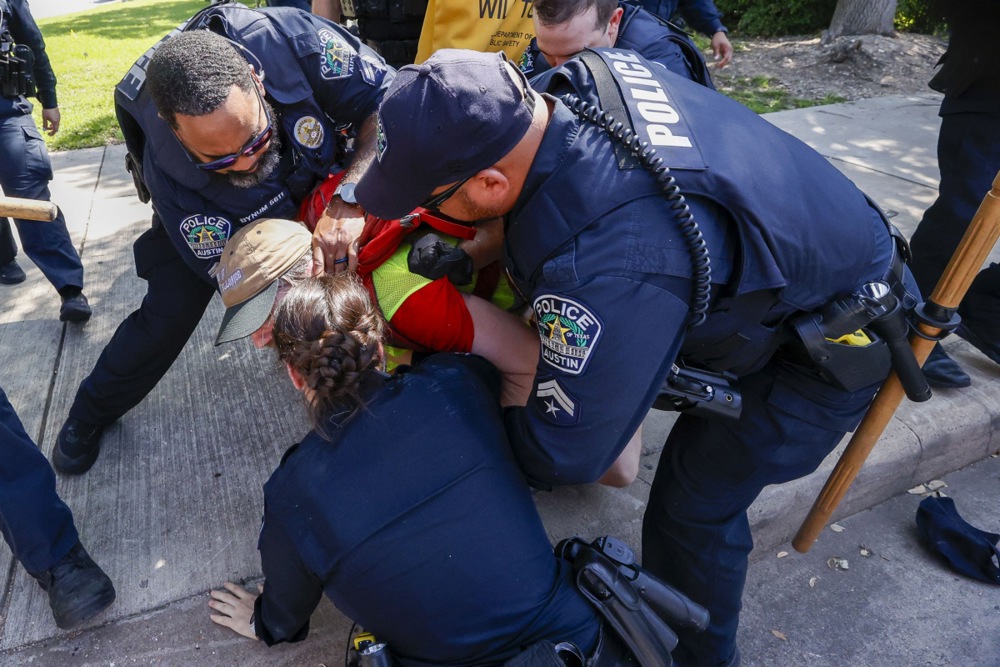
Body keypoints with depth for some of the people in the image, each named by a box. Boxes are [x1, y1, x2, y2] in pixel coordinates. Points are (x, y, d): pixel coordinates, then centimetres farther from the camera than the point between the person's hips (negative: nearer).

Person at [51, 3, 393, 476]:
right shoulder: (169, 171, -38)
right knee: (167, 315, -1)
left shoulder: (290, 41, -41)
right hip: (211, 216, -2)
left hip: (317, 192, 3)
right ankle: (90, 412, 26)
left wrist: (349, 199, -49)